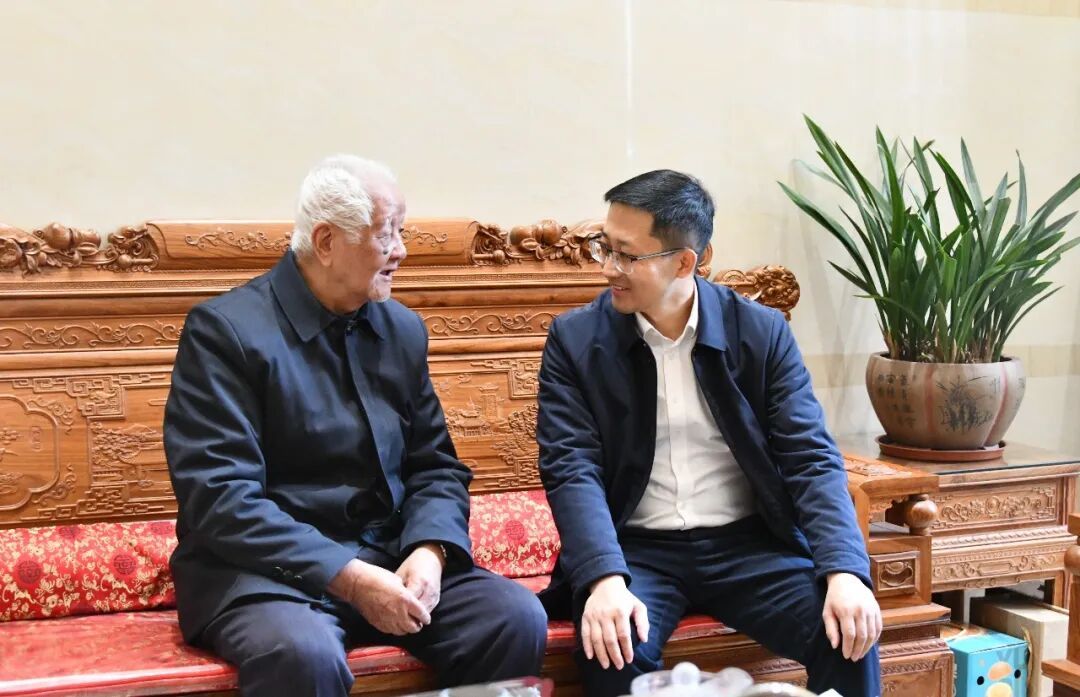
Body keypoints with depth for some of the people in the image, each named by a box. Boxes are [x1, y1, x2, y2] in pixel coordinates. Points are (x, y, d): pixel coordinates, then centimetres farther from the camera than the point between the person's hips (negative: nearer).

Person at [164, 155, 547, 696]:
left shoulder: (403, 329, 9)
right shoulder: (226, 329, -9)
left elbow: (436, 467, 11)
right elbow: (220, 497, -17)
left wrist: (429, 550, -11)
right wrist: (351, 579, -23)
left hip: (391, 560, 6)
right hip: (267, 568, -5)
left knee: (519, 618, -17)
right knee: (305, 653, -37)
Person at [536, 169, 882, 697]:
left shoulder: (763, 332, 0)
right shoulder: (575, 339, -1)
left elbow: (811, 458, -4)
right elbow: (572, 468, -10)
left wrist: (846, 571, -21)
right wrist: (606, 579, -27)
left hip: (748, 543, 2)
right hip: (636, 549, -1)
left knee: (849, 632, -21)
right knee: (614, 647, -31)